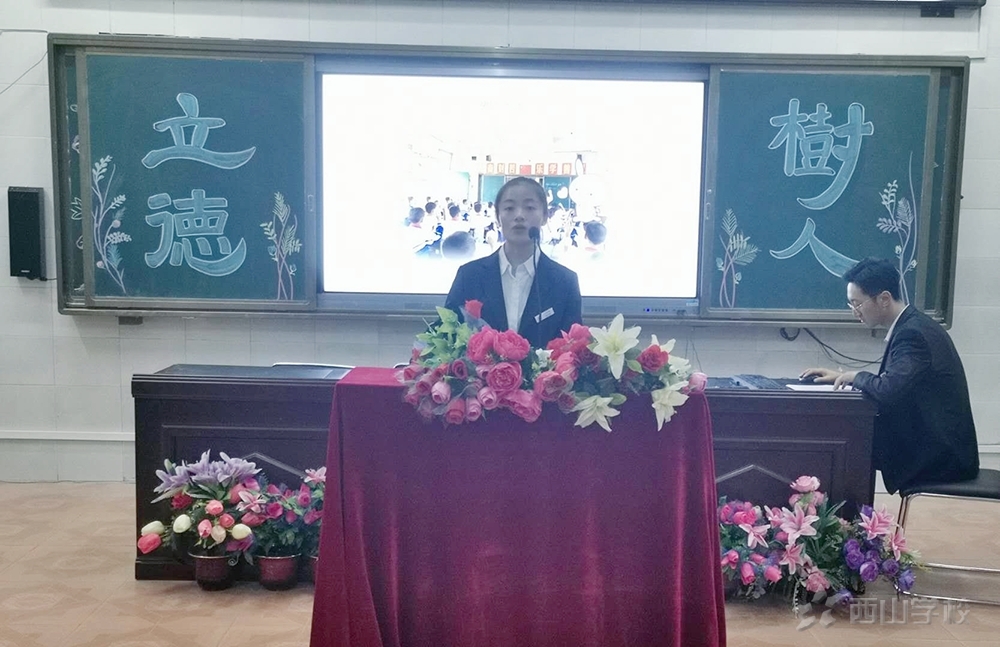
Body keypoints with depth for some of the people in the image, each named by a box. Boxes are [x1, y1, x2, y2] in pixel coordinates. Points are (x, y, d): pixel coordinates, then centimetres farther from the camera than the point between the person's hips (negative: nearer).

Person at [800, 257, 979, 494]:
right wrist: (843, 376, 8)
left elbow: (888, 391, -33)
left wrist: (856, 376, -13)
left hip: (941, 454, -9)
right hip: (936, 442, 9)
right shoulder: (912, 325, 8)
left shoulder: (912, 333, -22)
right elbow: (891, 382, 19)